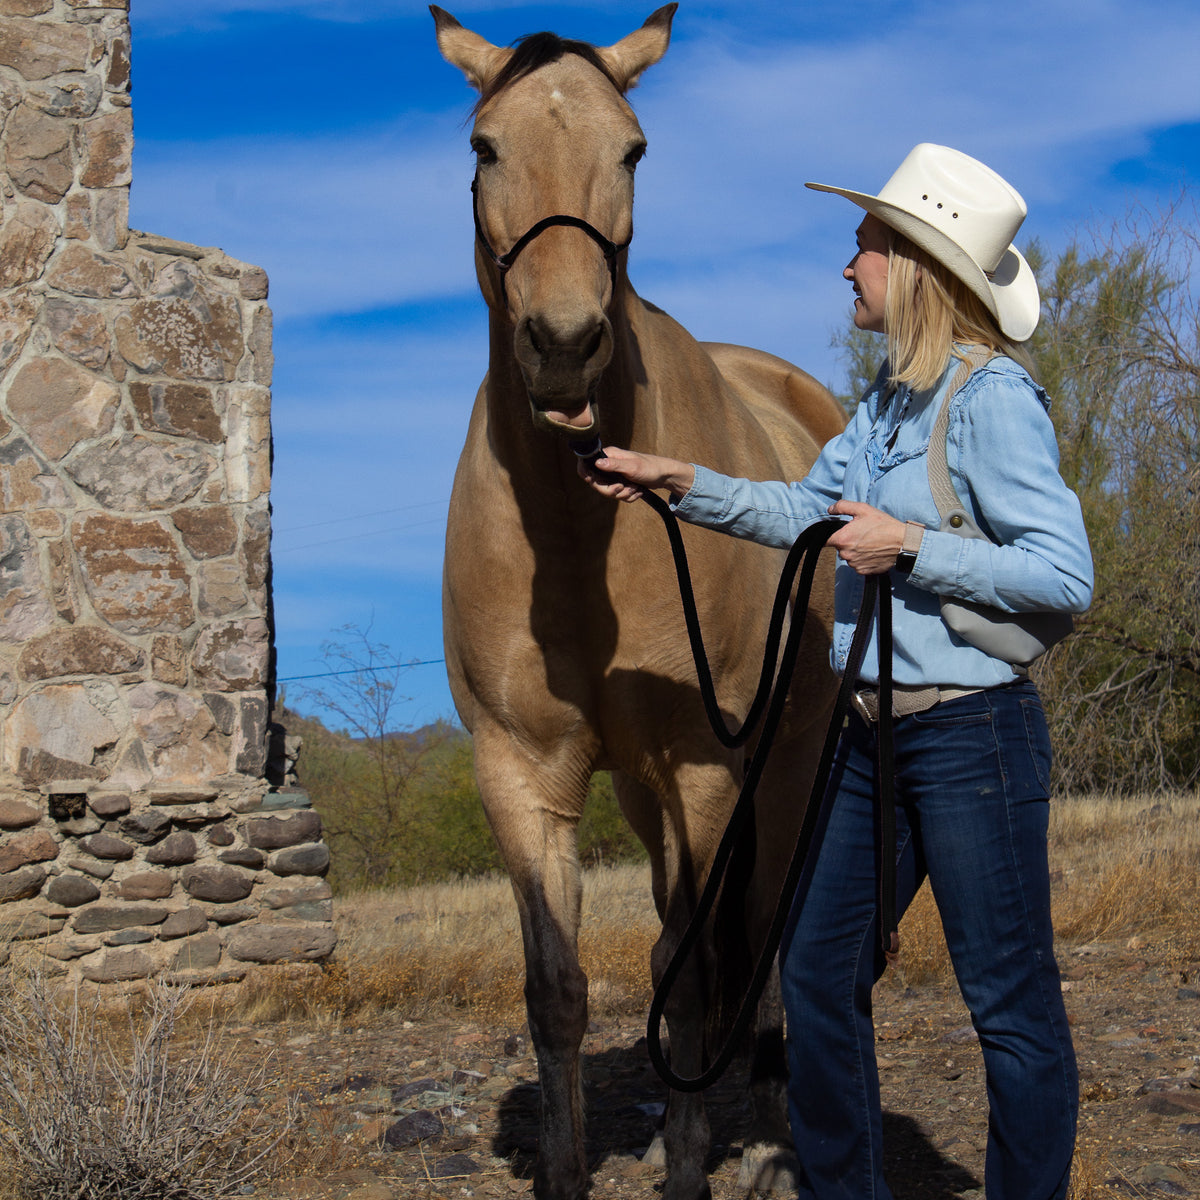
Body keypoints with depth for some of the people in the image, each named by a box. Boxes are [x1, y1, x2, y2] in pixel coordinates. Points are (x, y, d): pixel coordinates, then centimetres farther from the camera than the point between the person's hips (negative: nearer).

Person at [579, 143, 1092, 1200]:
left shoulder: (990, 397, -14)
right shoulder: (887, 402, 11)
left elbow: (1066, 578, -18)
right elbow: (805, 513, 24)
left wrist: (911, 548, -18)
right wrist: (680, 482, 15)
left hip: (971, 735, -9)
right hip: (871, 734, 9)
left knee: (1012, 1005, 2)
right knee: (818, 975, 15)